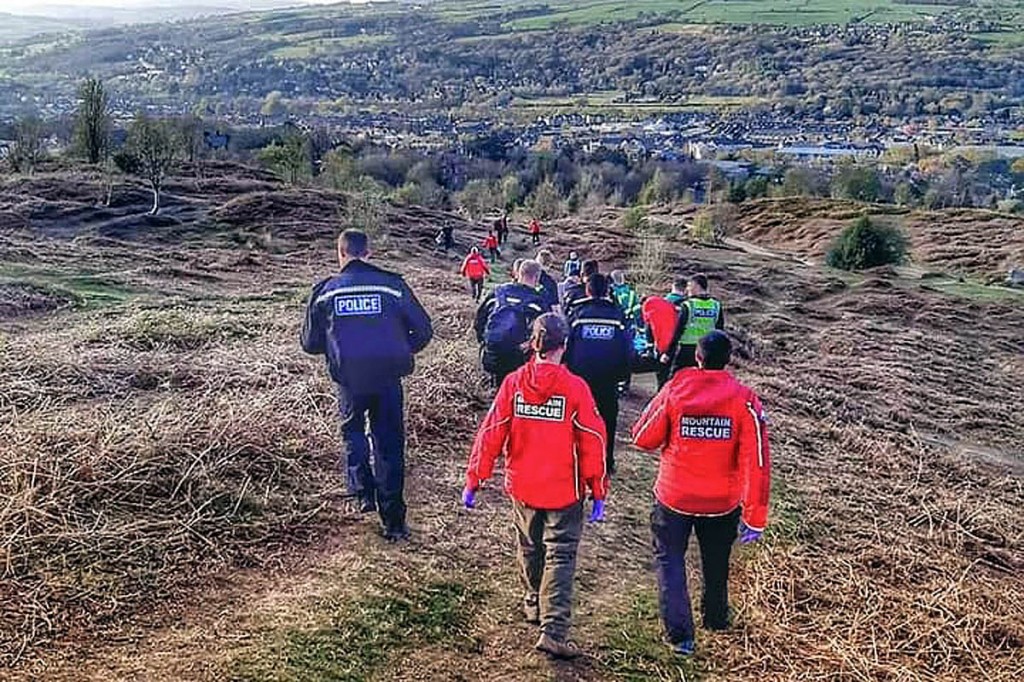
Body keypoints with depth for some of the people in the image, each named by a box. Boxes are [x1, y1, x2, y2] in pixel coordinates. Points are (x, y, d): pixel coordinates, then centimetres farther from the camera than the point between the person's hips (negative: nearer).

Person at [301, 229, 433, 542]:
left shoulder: (326, 290, 1)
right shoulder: (392, 284, -2)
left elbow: (310, 343, 8)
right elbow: (423, 330, 1)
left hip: (349, 378, 1)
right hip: (388, 376, 0)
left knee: (353, 430, 27)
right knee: (389, 444, 8)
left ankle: (363, 491, 14)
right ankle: (393, 521, 9)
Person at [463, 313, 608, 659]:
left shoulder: (513, 383, -7)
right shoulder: (575, 388, -13)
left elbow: (491, 434, -5)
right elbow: (593, 443, -11)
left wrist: (473, 481, 3)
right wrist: (598, 493, -2)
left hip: (522, 488, 3)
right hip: (564, 491, -3)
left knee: (530, 549, 23)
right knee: (560, 557, 3)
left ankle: (534, 604, 42)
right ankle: (553, 630, -5)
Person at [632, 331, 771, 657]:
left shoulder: (674, 390, -15)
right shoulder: (745, 400, -15)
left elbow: (643, 438, -7)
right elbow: (757, 463, -17)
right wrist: (754, 517, -11)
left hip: (674, 497, -2)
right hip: (723, 503, 2)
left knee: (670, 561, 13)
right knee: (716, 563, 24)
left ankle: (680, 635, 3)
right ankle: (716, 619, 44)